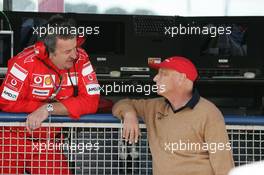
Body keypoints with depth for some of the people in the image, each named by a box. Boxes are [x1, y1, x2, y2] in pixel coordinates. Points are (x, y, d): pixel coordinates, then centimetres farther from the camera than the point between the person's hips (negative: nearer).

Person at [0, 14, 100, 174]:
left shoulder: (80, 59, -13)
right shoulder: (26, 62, -23)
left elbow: (91, 101, -20)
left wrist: (49, 109, -28)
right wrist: (55, 106, -17)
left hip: (50, 142, 3)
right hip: (15, 137, -2)